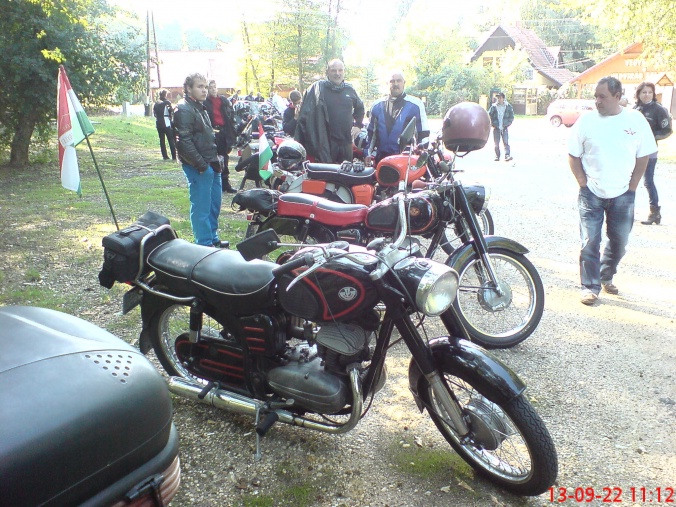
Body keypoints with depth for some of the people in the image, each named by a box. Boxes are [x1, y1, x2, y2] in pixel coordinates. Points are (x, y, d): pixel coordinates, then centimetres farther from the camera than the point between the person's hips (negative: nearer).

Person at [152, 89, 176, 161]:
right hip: (166, 123, -5)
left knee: (162, 140, 9)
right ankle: (174, 156, -3)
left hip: (158, 124, 5)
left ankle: (165, 156, 8)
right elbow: (171, 112, -9)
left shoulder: (156, 103, 8)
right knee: (171, 140, 0)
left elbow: (154, 113, 7)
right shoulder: (167, 103, -7)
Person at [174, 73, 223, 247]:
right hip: (198, 167, -10)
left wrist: (215, 159, 17)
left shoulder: (200, 107, 18)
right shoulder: (184, 110, -13)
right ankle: (204, 244, 1)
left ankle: (213, 238, 29)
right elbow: (185, 141, -21)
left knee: (214, 204, 17)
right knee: (201, 207, -5)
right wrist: (201, 164, -22)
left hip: (211, 164, 10)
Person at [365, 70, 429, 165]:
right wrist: (369, 153, 11)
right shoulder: (377, 106, 13)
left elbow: (424, 132, 1)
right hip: (381, 157, 4)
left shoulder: (416, 105, 1)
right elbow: (371, 131, 18)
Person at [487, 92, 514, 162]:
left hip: (504, 128, -1)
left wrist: (507, 124, -2)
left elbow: (511, 117, 8)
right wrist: (493, 124, 0)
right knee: (496, 144, 4)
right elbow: (489, 116, 8)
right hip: (496, 128, 1)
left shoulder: (508, 106, 3)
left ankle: (507, 155, -16)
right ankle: (497, 156, 12)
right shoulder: (494, 106, 3)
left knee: (506, 142, -11)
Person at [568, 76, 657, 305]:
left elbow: (643, 156, 4)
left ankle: (606, 276, 34)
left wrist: (632, 187, 0)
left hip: (622, 195, 2)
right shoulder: (586, 120, -6)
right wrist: (584, 183, -5)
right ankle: (590, 286, 9)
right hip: (592, 194, -2)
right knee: (590, 242, -1)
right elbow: (573, 155, 0)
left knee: (619, 241, 12)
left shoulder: (636, 120, -3)